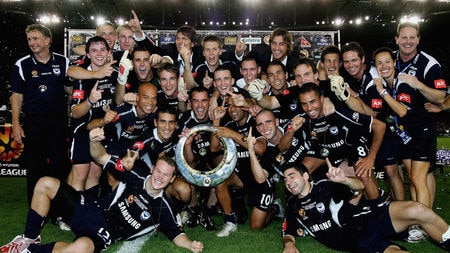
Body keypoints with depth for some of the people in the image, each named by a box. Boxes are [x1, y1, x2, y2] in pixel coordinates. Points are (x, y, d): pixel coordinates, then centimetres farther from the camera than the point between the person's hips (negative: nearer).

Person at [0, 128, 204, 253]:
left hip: (103, 235, -4)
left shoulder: (163, 209, -4)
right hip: (90, 210, 4)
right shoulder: (137, 175, 1)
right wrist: (94, 141, -21)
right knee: (45, 184, -8)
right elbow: (101, 157, 1)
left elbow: (176, 233, 0)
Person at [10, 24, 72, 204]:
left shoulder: (63, 62, 4)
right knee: (34, 165, 6)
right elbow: (17, 96, 2)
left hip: (59, 121, 1)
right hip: (33, 123, -1)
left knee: (59, 163, 6)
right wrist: (16, 125, -3)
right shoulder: (22, 65, 1)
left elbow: (70, 89, 13)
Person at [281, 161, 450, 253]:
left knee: (416, 211, -22)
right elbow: (288, 232, 17)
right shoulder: (293, 206, 10)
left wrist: (343, 180, -24)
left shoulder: (324, 184, 2)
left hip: (367, 218, 0)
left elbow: (360, 185, -1)